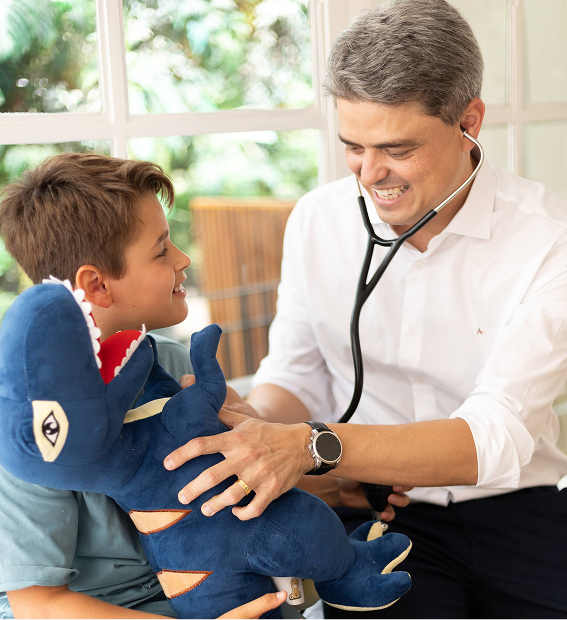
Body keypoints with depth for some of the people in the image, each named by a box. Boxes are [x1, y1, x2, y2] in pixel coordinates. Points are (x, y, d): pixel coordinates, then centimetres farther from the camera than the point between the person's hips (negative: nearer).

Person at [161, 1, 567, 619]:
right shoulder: (317, 219, 1)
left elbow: (497, 437, -21)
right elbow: (295, 376, 5)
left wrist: (310, 445, -34)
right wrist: (255, 424, -20)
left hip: (515, 507, 0)